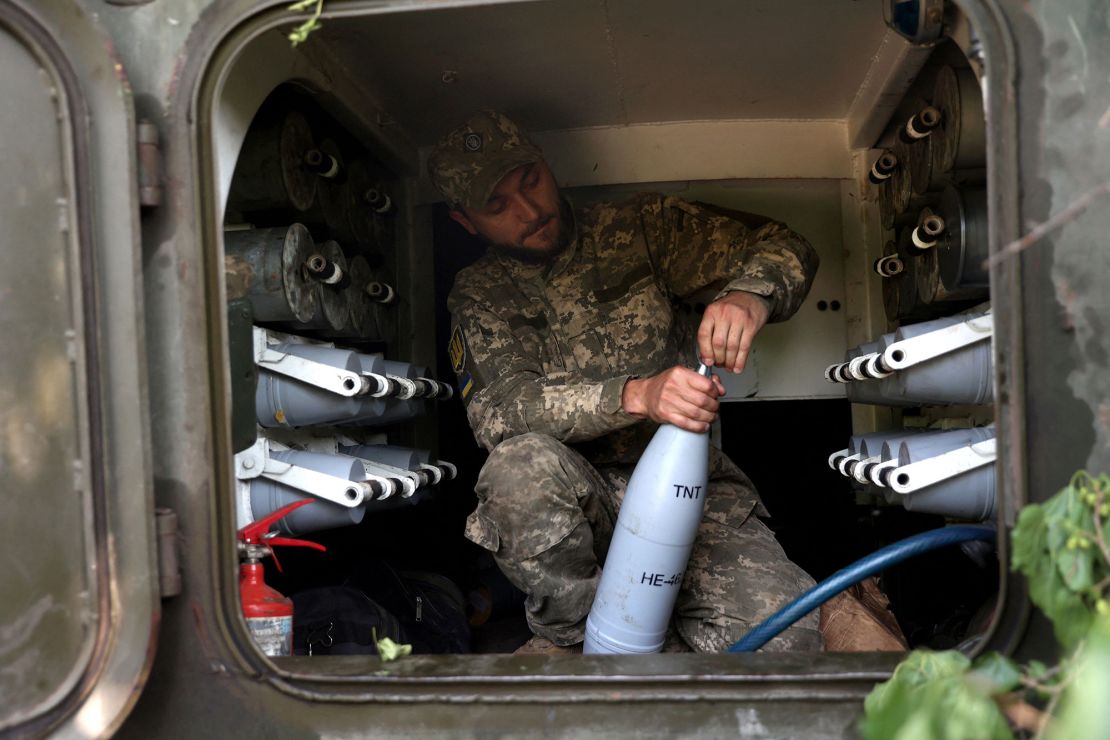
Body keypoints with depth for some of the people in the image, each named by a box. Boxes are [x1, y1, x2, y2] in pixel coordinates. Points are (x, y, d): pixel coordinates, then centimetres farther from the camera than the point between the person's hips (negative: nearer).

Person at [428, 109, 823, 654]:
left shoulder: (639, 228, 8)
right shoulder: (480, 296, 6)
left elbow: (784, 249, 4)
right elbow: (499, 411, -12)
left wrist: (747, 297, -22)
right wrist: (637, 395, -29)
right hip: (580, 496, 0)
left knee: (780, 633, -23)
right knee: (521, 466, -34)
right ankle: (574, 634, -7)